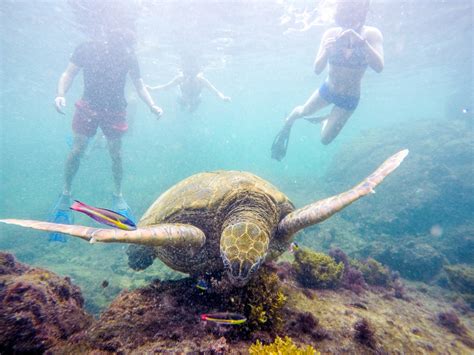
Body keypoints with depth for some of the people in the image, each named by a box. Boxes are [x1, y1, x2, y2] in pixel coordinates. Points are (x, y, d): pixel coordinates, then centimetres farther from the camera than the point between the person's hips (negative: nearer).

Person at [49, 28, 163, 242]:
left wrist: (152, 106, -15)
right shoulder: (87, 49, -7)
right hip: (88, 106, 0)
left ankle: (118, 195, 17)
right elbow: (69, 74, -2)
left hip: (115, 110, 1)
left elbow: (140, 86, 0)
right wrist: (61, 95, -19)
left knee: (116, 154, 0)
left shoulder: (129, 57, -6)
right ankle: (65, 194, 14)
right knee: (77, 150, -5)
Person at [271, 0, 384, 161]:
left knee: (325, 139, 1)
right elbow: (317, 69, -18)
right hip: (327, 89, 2)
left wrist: (361, 41, -46)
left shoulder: (371, 34, -19)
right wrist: (326, 50, -38)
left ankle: (324, 119, 37)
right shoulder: (331, 34, -14)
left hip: (349, 98, -1)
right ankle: (287, 125, 41)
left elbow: (379, 67, -34)